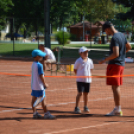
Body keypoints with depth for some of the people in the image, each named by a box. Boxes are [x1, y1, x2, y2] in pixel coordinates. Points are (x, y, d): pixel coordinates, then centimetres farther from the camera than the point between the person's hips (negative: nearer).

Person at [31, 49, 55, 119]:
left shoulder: (33, 64, 9)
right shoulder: (39, 65, -18)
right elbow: (41, 75, -19)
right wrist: (45, 84, -8)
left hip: (33, 84, 9)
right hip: (39, 85, -9)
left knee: (34, 98, 10)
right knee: (42, 99, -3)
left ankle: (35, 113, 16)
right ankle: (46, 114, 1)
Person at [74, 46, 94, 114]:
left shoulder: (89, 61, 5)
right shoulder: (78, 61, -6)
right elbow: (75, 70, 1)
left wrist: (88, 74, 7)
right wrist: (79, 75, -3)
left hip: (88, 79, 4)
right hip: (80, 80, -4)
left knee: (86, 93, 11)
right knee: (80, 93, -9)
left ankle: (85, 107, 22)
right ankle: (76, 107, -5)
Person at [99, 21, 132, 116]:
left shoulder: (115, 38, -18)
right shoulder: (122, 35, 11)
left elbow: (115, 54, -26)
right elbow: (129, 47, 23)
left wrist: (105, 60, -17)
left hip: (114, 64, -10)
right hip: (121, 64, 10)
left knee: (115, 87, -6)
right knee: (117, 87, 14)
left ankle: (117, 109, -5)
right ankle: (118, 109, 18)